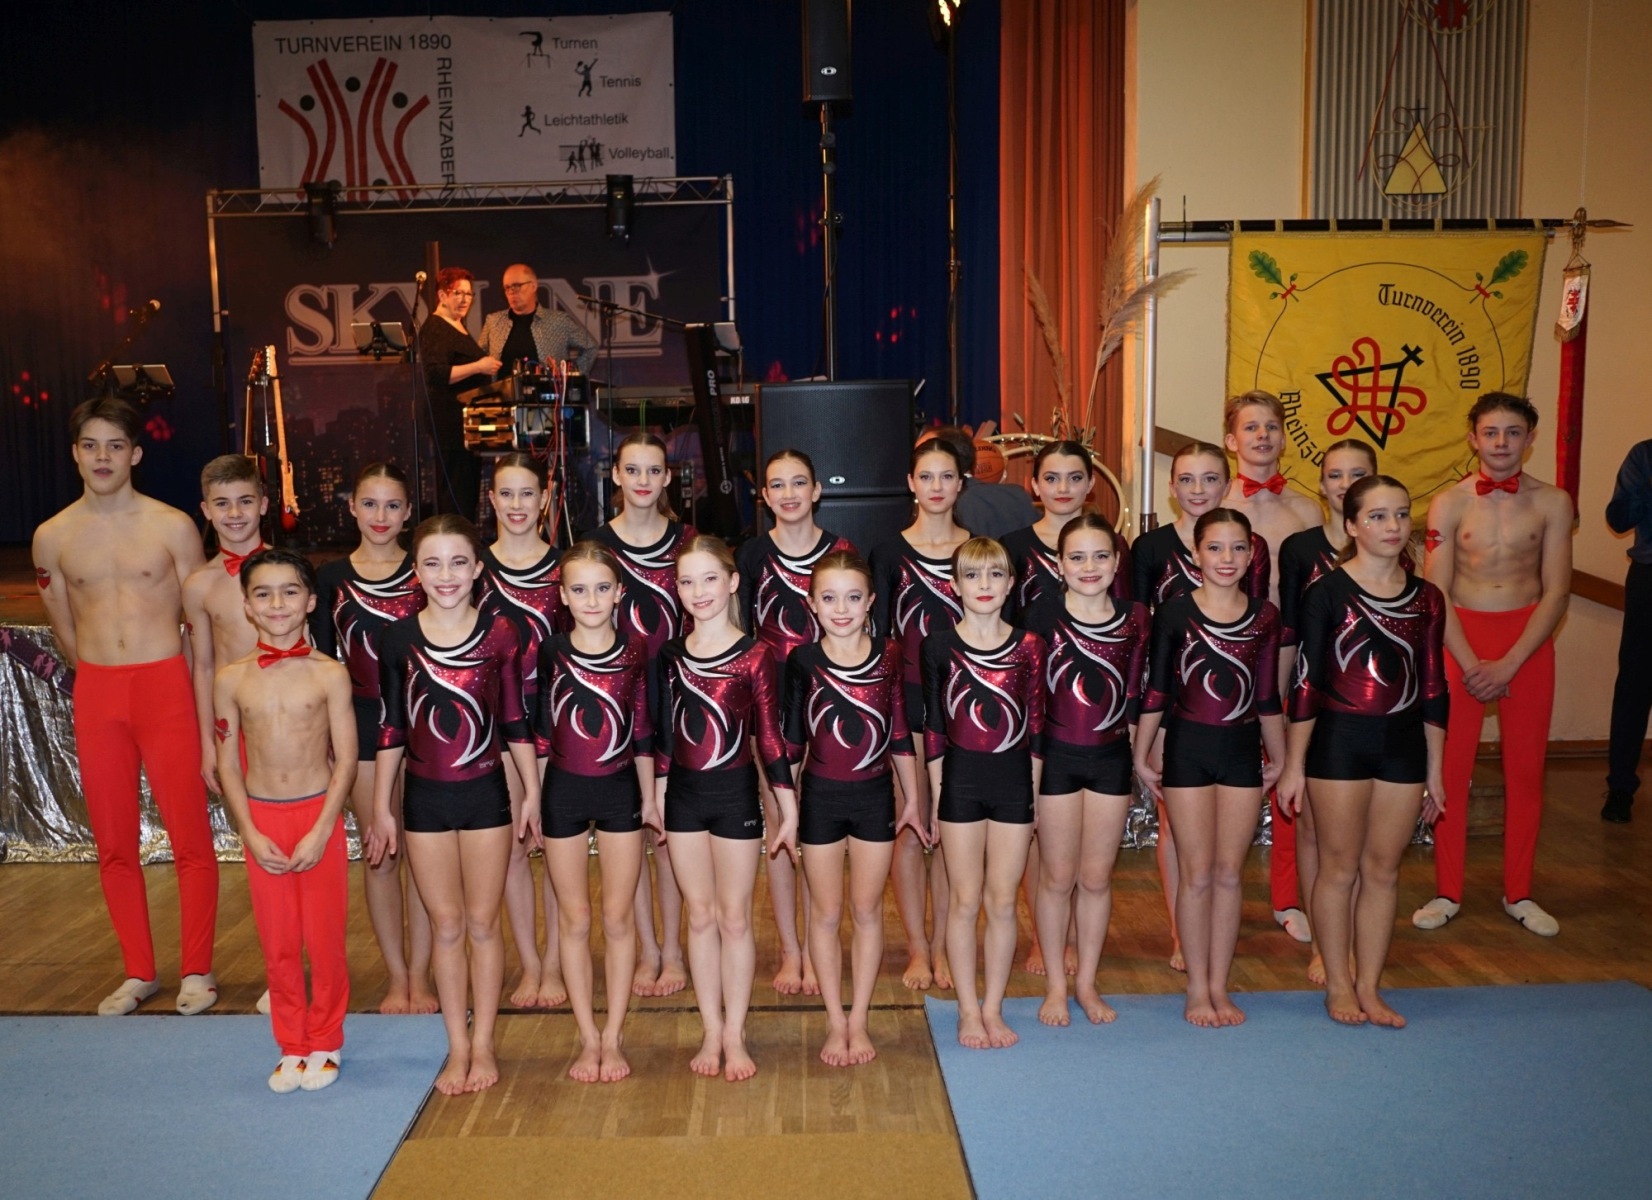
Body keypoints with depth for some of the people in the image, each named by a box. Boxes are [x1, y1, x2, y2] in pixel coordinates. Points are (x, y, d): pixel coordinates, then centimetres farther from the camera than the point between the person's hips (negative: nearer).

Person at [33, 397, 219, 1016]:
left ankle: (197, 971, 13)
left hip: (166, 687, -3)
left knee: (191, 839, -1)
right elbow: (65, 632, 15)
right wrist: (107, 681, 12)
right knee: (113, 845, 9)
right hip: (96, 696, 3)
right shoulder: (52, 537, 5)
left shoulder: (173, 527, -1)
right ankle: (139, 972, 23)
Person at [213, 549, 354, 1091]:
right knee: (277, 941, 9)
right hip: (261, 820, 2)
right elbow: (229, 764, 4)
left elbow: (346, 758, -5)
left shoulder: (329, 674, -6)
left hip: (318, 816, -2)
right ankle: (291, 1046, 26)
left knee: (325, 936, 4)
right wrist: (251, 833, -5)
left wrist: (320, 831, -11)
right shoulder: (231, 679, 0)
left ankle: (324, 1043, 23)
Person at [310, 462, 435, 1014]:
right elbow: (323, 661, 6)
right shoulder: (331, 578, 4)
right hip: (362, 722, 1)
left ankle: (420, 976, 13)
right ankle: (396, 977, 18)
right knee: (379, 853, 6)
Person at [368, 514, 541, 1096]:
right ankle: (457, 1048, 22)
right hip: (425, 797, 1)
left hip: (486, 792, -1)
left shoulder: (499, 632, -5)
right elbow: (391, 729, 2)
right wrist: (381, 807, 3)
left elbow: (515, 720, 0)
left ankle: (483, 1044, 22)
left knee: (483, 923, 8)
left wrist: (532, 792, 1)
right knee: (446, 925, 9)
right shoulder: (399, 638, -3)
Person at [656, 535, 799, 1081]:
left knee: (734, 917, 6)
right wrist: (657, 797, 10)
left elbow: (770, 737, -7)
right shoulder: (671, 655, 2)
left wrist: (788, 810, -5)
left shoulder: (754, 656, -10)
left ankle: (735, 1035, 19)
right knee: (700, 916, 11)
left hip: (735, 792, -3)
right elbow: (665, 732, 9)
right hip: (684, 793, 3)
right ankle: (711, 1031, 23)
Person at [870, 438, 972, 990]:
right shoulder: (889, 553, 1)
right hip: (906, 702, -1)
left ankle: (942, 945, 19)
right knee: (909, 828, 1)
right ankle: (917, 947, 14)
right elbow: (875, 633, 2)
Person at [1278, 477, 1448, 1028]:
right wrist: (1294, 765, -7)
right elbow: (1306, 684, -7)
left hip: (1403, 743, 4)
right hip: (1339, 740, -4)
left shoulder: (1427, 599, 5)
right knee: (1340, 866, 5)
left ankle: (1369, 987, 22)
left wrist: (1434, 770, 9)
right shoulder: (1326, 594, -7)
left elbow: (1434, 689, 9)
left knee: (1383, 869, 10)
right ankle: (1337, 984, 20)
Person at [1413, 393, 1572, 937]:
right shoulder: (1449, 504, -2)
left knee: (1525, 770, 7)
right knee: (1450, 768, 1)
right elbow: (1436, 595, -4)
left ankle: (1518, 893, 20)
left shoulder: (1552, 502, 0)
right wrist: (1472, 664, -12)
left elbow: (1556, 593, -3)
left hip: (1528, 643, 1)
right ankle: (1447, 892, 12)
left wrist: (1508, 664, -12)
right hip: (1460, 639, -1)